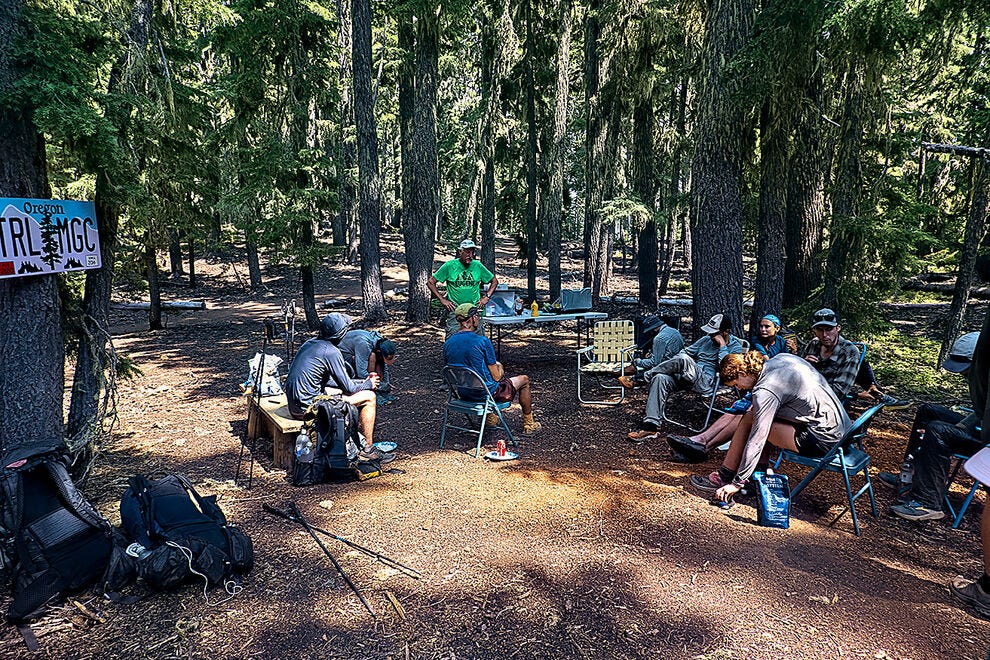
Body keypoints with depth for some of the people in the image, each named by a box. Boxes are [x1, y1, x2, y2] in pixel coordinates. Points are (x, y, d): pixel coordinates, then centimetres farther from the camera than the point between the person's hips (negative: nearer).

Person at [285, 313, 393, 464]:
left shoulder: (309, 343, 11)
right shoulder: (331, 351, -15)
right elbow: (348, 387, -10)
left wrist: (362, 382, 18)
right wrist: (369, 384, 10)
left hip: (294, 404, 9)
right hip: (309, 405, -9)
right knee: (368, 396, -3)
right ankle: (368, 450, 6)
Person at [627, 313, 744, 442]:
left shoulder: (735, 347, 3)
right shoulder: (707, 339, 21)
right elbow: (687, 351, 26)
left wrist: (722, 345, -10)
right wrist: (671, 366, 11)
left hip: (707, 383, -7)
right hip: (688, 377, 7)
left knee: (684, 359, -33)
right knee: (660, 378, -23)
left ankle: (645, 376, -9)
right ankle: (650, 426, -27)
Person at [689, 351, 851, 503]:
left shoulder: (765, 391, -18)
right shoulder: (782, 357, 6)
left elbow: (756, 441, -17)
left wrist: (737, 483, -11)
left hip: (823, 440, -10)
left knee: (749, 420, -5)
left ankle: (724, 477, 6)